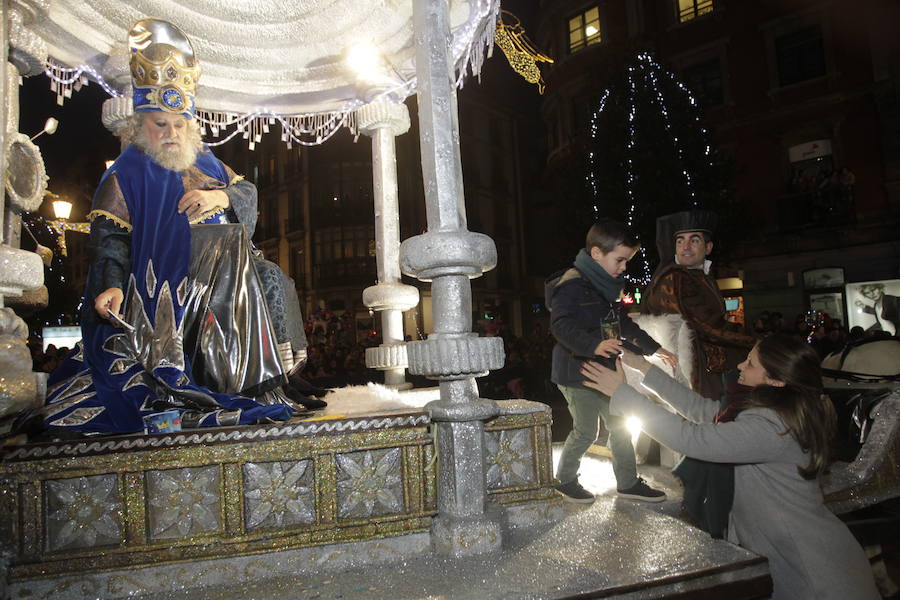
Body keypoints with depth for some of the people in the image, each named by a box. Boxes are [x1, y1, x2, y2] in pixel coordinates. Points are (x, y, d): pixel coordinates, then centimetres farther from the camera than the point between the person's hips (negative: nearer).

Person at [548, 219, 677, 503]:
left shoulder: (607, 287, 13)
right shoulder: (572, 284, -18)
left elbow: (624, 323, 24)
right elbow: (561, 326, -31)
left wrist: (654, 348, 24)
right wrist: (594, 345, -46)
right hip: (576, 372, -9)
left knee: (619, 426, 14)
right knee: (585, 432, 1)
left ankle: (628, 482, 28)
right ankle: (565, 480, 22)